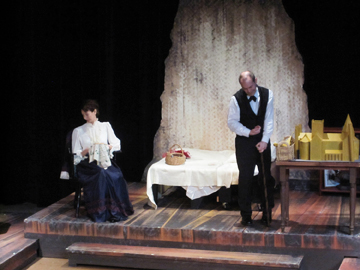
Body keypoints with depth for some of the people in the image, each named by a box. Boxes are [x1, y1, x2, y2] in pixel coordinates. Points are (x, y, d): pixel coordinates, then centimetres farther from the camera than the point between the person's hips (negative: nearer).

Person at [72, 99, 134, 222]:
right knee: (101, 174, -36)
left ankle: (117, 211, -30)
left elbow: (116, 144, 12)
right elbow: (75, 155, 11)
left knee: (116, 175, -33)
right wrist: (86, 151, -10)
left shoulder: (105, 126, 20)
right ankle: (100, 212, -36)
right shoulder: (78, 131, 17)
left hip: (105, 161, 2)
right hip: (87, 164, -2)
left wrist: (107, 147, -9)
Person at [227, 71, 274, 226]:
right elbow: (232, 122, -6)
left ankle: (267, 212, 15)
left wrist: (264, 140, -15)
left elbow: (269, 119, -6)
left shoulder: (267, 95, -4)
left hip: (262, 141, 2)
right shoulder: (236, 99, -10)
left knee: (266, 177, 5)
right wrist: (248, 132, -18)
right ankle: (246, 215, 6)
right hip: (244, 142, -2)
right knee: (245, 178, -2)